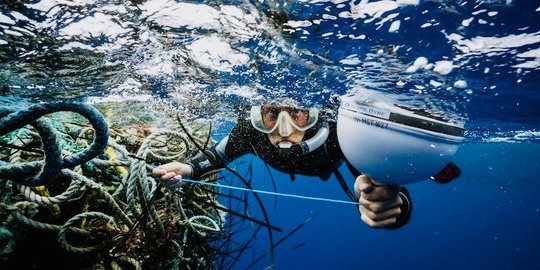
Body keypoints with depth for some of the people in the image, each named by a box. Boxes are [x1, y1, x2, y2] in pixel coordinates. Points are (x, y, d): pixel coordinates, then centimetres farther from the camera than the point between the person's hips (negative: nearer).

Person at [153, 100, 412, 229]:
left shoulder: (337, 132, -50)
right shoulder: (249, 130, -42)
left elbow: (390, 183, -50)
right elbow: (218, 154, -23)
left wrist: (393, 204, -74)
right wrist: (189, 168, -44)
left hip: (329, 159, 0)